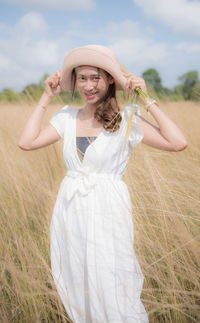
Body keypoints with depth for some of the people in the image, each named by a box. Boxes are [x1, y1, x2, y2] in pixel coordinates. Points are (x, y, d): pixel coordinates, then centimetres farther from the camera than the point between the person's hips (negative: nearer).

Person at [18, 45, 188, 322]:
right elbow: (26, 142, -3)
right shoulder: (67, 118, 6)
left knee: (113, 298, 1)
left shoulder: (126, 119, -6)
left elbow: (178, 143, -17)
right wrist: (46, 98, 1)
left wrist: (146, 100, -14)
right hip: (70, 213, 4)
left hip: (107, 214, -4)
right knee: (77, 293, 17)